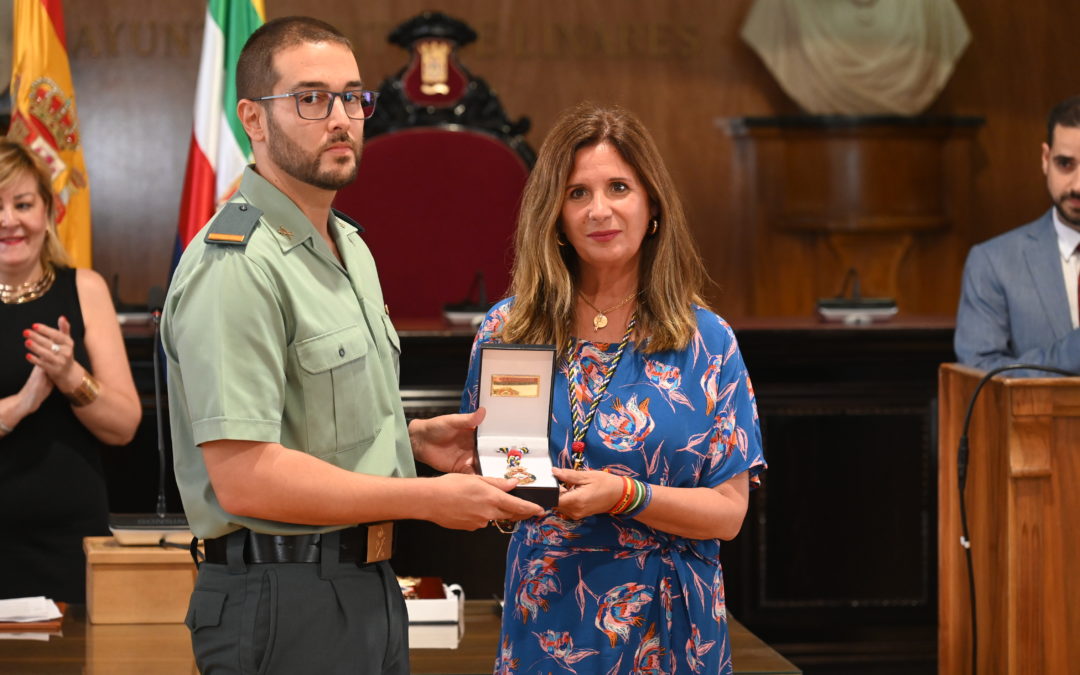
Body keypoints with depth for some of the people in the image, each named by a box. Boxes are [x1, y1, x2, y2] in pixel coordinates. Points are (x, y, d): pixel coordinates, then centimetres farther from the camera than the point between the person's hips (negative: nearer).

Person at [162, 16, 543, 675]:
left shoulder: (349, 247, 15)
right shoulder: (235, 267, -18)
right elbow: (245, 478, -25)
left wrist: (412, 436, 6)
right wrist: (430, 499, -20)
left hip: (370, 588, 9)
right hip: (284, 606, -9)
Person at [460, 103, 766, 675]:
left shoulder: (706, 342, -4)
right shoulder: (506, 331, 1)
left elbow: (728, 511, -6)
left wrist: (622, 495, -21)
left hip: (664, 626, -1)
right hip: (545, 621, 1)